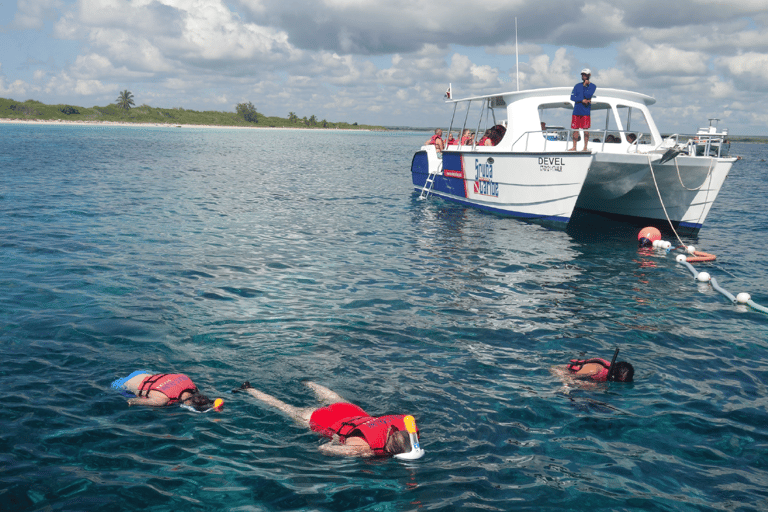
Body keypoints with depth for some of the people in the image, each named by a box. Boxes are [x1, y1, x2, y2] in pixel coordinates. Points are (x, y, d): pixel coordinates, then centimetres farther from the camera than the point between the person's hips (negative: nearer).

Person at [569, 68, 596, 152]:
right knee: (574, 129, 4)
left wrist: (584, 86, -5)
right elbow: (572, 97, 1)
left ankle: (585, 147, 3)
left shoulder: (593, 86, 3)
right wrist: (582, 100, -10)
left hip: (586, 111, -3)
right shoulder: (577, 86, 11)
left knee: (586, 130, -3)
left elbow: (588, 96, -13)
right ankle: (574, 147, 11)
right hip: (576, 110, 3)